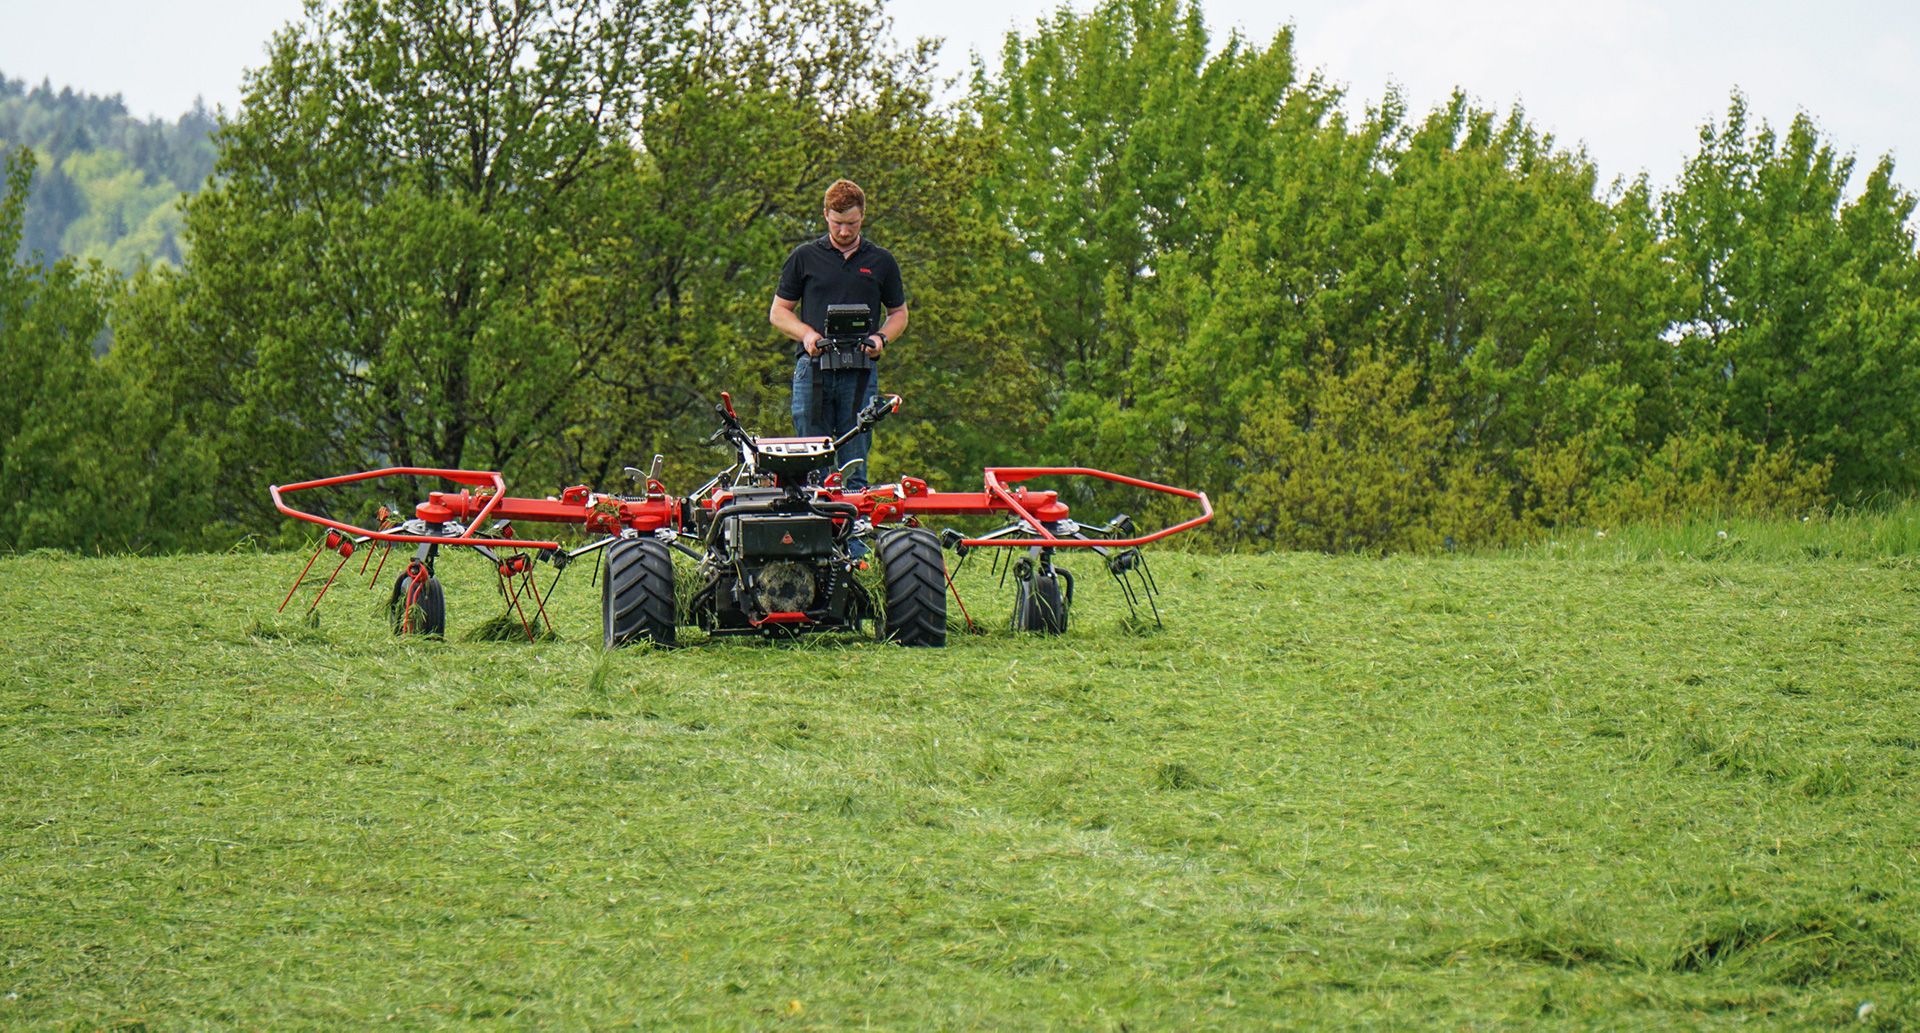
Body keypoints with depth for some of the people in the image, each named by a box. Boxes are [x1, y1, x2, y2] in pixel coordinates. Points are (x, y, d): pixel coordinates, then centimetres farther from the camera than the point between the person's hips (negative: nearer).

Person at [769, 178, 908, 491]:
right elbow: (778, 312, 14)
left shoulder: (881, 261, 12)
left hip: (860, 374, 0)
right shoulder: (804, 257, 10)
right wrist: (806, 334, -6)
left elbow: (899, 313, 19)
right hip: (812, 369, 0)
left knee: (854, 470, -2)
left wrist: (881, 338, -2)